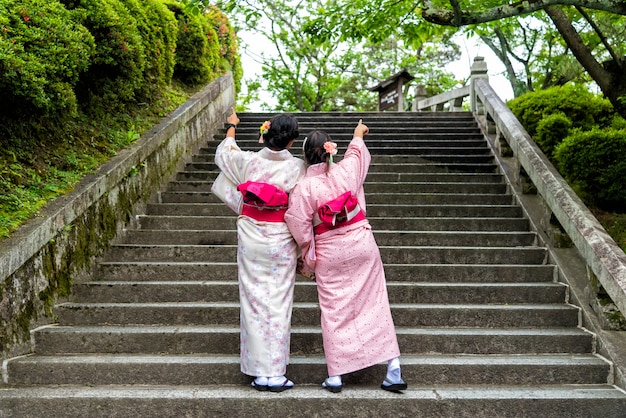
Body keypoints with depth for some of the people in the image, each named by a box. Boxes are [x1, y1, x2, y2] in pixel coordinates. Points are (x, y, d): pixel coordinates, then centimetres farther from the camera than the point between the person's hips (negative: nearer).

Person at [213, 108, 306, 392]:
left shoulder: (248, 160, -5)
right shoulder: (297, 167, -11)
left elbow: (222, 154, 17)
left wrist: (231, 128, 36)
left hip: (250, 238, 2)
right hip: (281, 240, -2)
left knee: (254, 300, 9)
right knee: (278, 302, 4)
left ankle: (259, 371, 15)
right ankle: (276, 373, 8)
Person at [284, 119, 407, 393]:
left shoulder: (303, 188, -12)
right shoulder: (346, 170, -5)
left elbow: (301, 230, -9)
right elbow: (358, 152, 18)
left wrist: (308, 262, 6)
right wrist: (358, 135, 40)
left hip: (329, 255, -2)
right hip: (363, 246, 2)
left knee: (334, 312, 8)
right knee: (375, 304, 9)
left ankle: (335, 375, 13)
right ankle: (394, 369, 12)